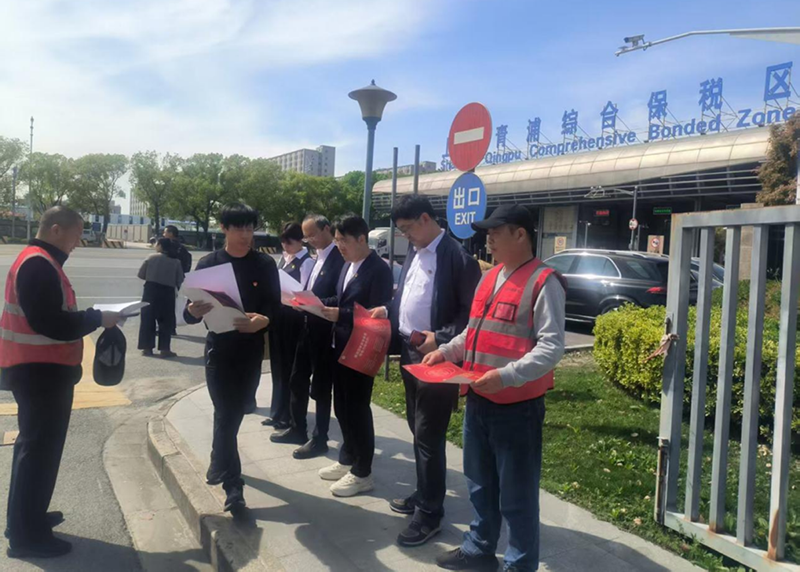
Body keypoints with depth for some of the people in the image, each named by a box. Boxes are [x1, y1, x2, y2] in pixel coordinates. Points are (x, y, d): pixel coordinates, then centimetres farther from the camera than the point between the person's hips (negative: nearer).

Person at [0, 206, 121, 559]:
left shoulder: (38, 261, 14)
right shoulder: (38, 265, -19)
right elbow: (50, 323, -25)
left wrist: (90, 318, 5)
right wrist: (97, 318, -16)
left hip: (39, 369, 11)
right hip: (40, 370, -11)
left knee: (36, 445, 19)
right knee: (40, 448, -2)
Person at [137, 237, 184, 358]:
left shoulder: (151, 257, 1)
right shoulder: (176, 262, 2)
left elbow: (141, 274, 3)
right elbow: (180, 281, 0)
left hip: (151, 290, 0)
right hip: (167, 292, 0)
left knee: (147, 319, 9)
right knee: (166, 321, 8)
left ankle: (147, 347, 11)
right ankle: (164, 349, 4)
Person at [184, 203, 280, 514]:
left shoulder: (265, 265, -1)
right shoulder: (208, 263, -2)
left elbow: (275, 307, -5)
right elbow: (191, 311, -3)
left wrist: (263, 320, -28)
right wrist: (193, 310, -28)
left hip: (251, 350, 2)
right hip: (219, 348, -1)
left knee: (235, 413, 16)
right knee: (226, 415, -3)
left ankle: (218, 465, 41)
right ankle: (233, 486, 4)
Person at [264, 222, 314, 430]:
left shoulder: (307, 262, -11)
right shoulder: (283, 258, 13)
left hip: (293, 317, -8)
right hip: (278, 314, 8)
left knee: (289, 366, 2)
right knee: (278, 365, 15)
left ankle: (288, 415, 15)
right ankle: (278, 411, 28)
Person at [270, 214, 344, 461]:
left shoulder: (340, 257, -16)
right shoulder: (319, 257, 13)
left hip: (325, 331, -9)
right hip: (308, 327, 9)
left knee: (321, 387, 4)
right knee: (297, 381, 17)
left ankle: (319, 439, 18)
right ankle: (298, 429, 33)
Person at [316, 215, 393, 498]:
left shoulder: (379, 269, -17)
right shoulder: (347, 265, 11)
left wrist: (341, 315, -27)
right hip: (341, 345, 9)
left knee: (357, 408, 2)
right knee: (342, 407, 17)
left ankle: (362, 473, 16)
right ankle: (347, 459, 34)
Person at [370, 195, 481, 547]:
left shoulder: (457, 256, -16)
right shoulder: (413, 252, 11)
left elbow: (471, 312, -16)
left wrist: (441, 339, -22)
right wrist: (388, 311, 4)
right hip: (410, 354, 8)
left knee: (429, 437, 0)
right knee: (418, 431, 18)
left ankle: (430, 512, 14)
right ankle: (425, 494, 34)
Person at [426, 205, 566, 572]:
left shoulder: (543, 282, -14)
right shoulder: (489, 278, 11)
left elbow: (552, 347, -21)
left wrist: (506, 375, -30)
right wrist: (446, 351, 6)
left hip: (517, 405, -8)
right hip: (478, 399, 8)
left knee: (516, 493, 6)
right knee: (480, 483, 22)